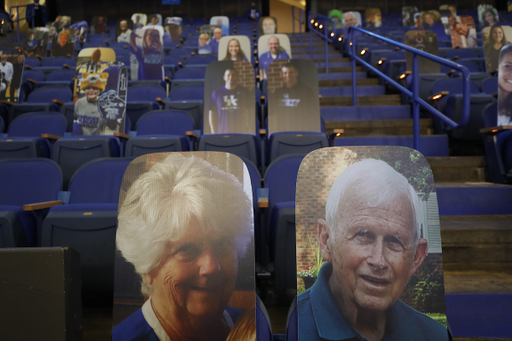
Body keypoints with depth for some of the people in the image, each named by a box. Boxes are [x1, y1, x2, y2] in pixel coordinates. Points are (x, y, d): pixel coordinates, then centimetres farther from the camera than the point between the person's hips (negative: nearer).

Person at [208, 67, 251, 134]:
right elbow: (211, 114, 7)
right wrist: (213, 132, 2)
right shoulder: (216, 93, 5)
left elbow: (250, 114, 4)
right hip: (222, 132, 0)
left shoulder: (244, 92, 4)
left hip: (241, 132, 0)